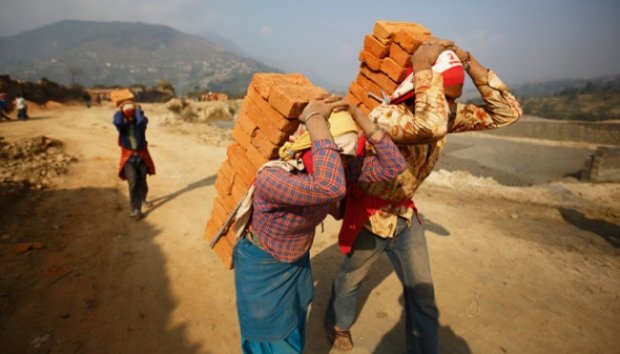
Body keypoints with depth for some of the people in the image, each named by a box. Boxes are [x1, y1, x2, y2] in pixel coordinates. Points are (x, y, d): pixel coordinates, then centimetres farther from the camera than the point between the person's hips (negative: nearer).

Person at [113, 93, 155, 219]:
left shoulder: (140, 122, -3)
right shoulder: (122, 123, -3)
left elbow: (142, 121, -28)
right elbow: (117, 122, -28)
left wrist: (138, 109, -14)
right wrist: (120, 111, -13)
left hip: (142, 155, 2)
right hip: (128, 156, -1)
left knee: (142, 180, 15)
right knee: (133, 182, -12)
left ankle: (142, 199, 43)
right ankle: (135, 209, -11)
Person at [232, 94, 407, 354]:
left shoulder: (342, 169, -18)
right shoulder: (271, 178, -39)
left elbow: (393, 166, -24)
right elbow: (331, 188, -56)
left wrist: (356, 114, -30)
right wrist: (315, 118, -47)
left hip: (297, 262, 6)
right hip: (262, 267, -5)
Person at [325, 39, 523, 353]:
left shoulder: (446, 115, -10)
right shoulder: (384, 116, -33)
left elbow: (507, 112, -13)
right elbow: (431, 126, -53)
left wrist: (469, 63, -21)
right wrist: (422, 67, -39)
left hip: (404, 215, 5)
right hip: (368, 216, -5)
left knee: (422, 294, 11)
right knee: (350, 280, 21)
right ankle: (337, 324, 53)